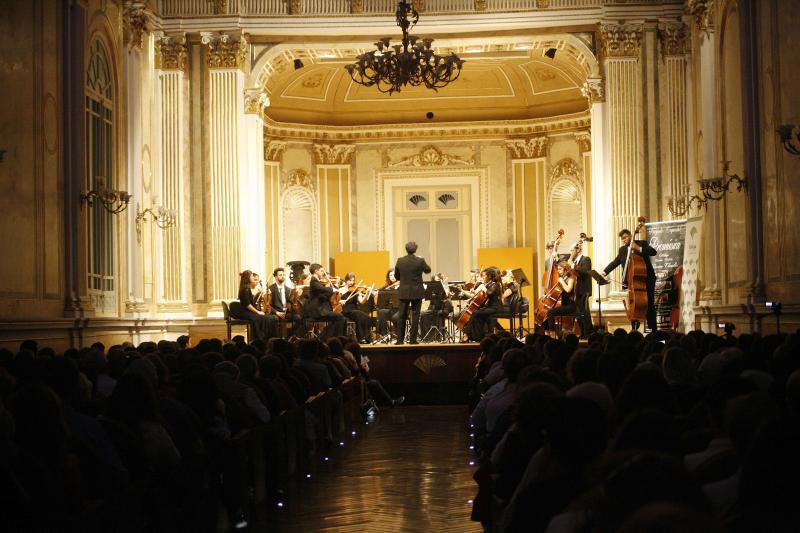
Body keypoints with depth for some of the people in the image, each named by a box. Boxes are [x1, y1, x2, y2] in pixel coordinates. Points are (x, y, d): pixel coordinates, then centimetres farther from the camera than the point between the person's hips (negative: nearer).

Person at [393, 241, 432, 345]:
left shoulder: (400, 261, -4)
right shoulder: (420, 261, -11)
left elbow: (396, 276, 6)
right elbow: (428, 270, 8)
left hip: (404, 292, 2)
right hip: (417, 292, -2)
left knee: (402, 316, 8)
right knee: (415, 316, 3)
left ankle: (400, 339, 8)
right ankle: (413, 339, 2)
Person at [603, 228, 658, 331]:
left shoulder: (642, 244, 0)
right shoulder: (622, 250, 14)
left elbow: (653, 252, -15)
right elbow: (615, 262, 6)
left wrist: (638, 248, -24)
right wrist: (605, 272, -8)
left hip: (646, 280, -4)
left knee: (650, 305, -2)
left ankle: (653, 329, 4)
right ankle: (634, 329, 7)